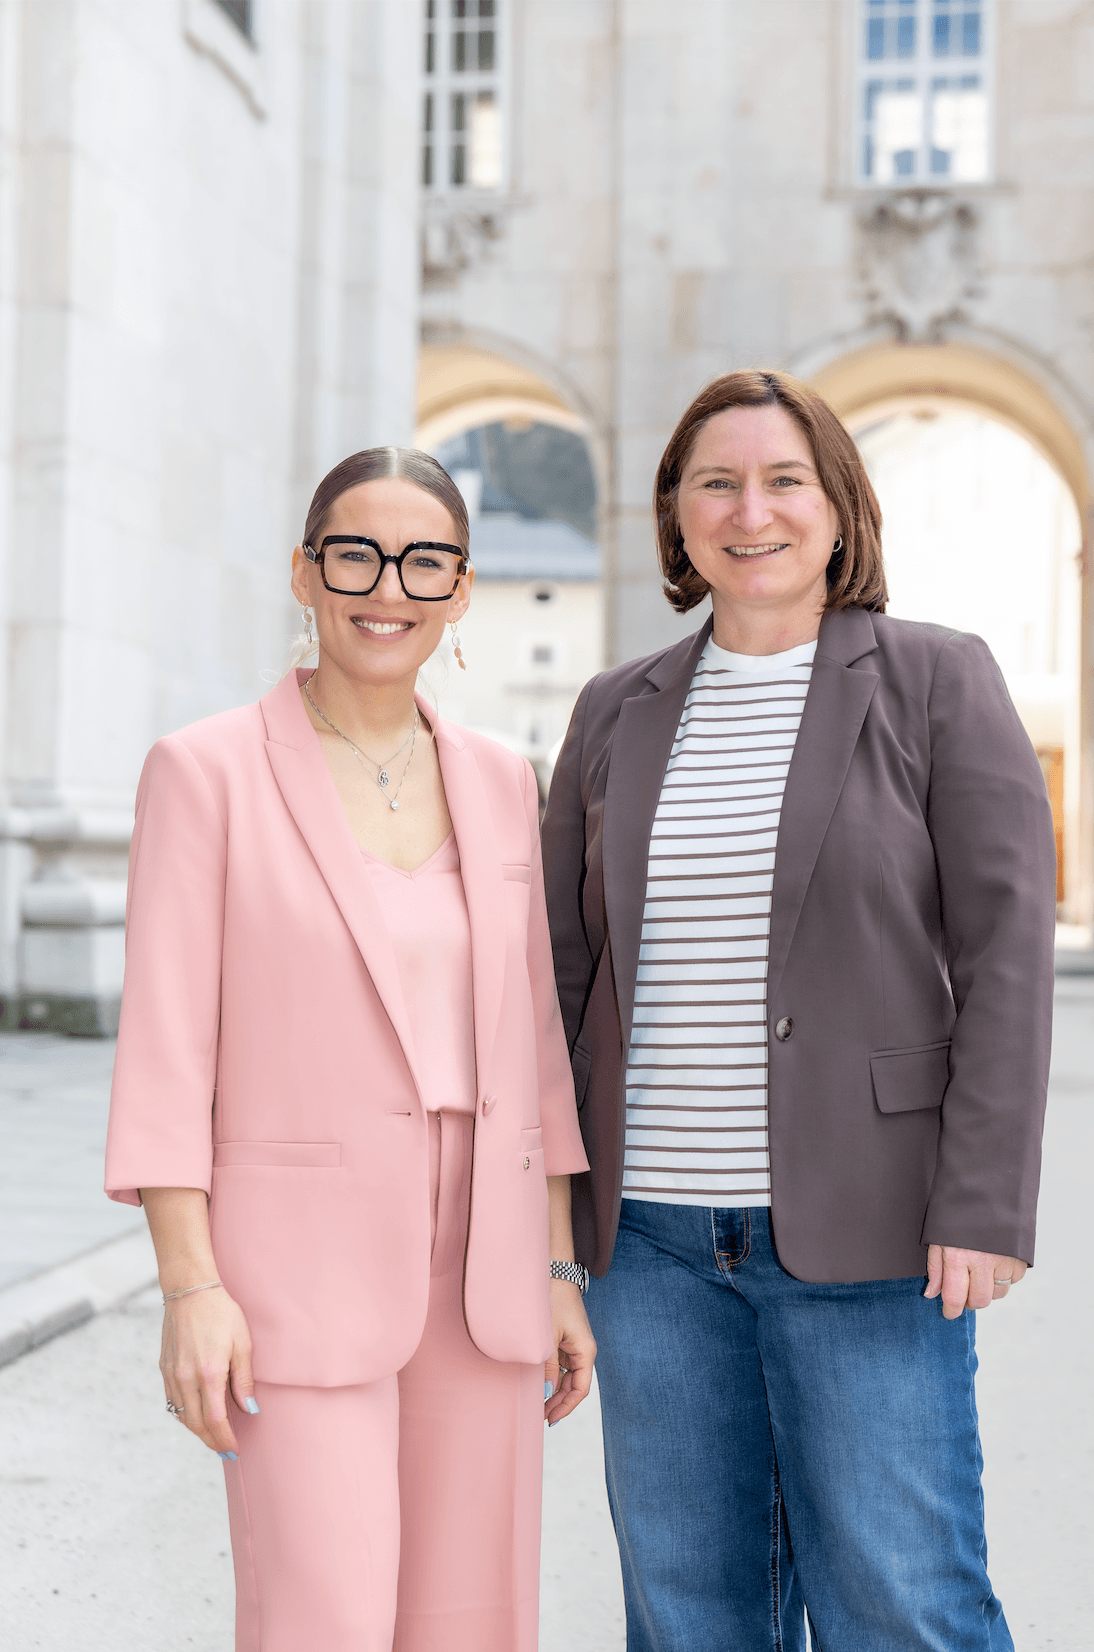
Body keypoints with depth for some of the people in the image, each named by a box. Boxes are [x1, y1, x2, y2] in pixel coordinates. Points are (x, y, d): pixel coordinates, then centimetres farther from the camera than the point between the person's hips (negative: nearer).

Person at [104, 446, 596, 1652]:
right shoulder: (207, 769, -5)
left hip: (477, 1264, 5)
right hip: (299, 1267, -4)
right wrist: (188, 1284, -13)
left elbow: (529, 1041, 11)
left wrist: (558, 1269, 9)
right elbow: (165, 1046, -7)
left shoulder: (499, 784, 8)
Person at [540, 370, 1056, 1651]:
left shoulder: (940, 683, -2)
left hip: (864, 1231, -4)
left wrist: (984, 1207, -14)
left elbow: (1007, 952, -7)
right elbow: (565, 966, 12)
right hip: (651, 1234, 4)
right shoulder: (618, 713, 9)